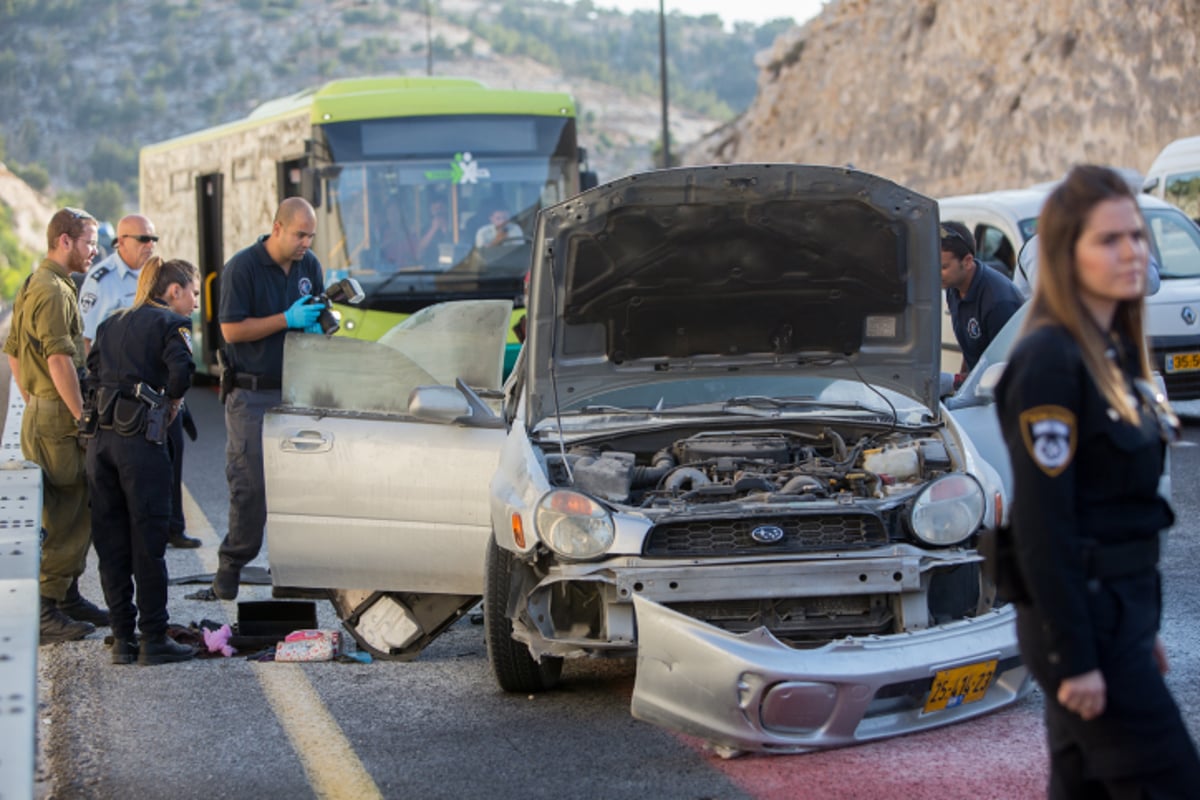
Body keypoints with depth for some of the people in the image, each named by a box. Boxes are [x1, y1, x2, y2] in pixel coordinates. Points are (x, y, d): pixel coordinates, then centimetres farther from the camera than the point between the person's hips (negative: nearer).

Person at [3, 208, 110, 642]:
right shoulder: (53, 292, -15)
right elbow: (59, 360, -23)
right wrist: (83, 417, -20)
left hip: (41, 411, 11)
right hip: (58, 417, -11)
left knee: (74, 513, 16)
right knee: (62, 517, -7)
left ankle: (67, 595, 24)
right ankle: (45, 610, -4)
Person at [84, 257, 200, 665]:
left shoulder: (111, 324, 19)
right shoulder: (170, 323, -2)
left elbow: (94, 374, 12)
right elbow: (181, 370, -18)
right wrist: (171, 402, -1)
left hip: (101, 439, 6)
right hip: (141, 440, -6)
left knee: (111, 543, 9)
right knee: (148, 543, 0)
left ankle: (123, 638, 12)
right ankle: (153, 639, 3)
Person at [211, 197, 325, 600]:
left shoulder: (309, 266, 8)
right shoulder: (242, 267, -9)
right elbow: (232, 329, -13)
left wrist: (317, 324, -7)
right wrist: (288, 320, -20)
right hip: (252, 394, -5)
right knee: (250, 484, -6)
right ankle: (231, 564, 7)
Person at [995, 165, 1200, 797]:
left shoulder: (1116, 353, 12)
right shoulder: (1048, 362, -16)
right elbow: (1041, 525, -19)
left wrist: (1144, 628, 18)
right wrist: (1073, 658, -20)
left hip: (1121, 605, 9)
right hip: (1083, 617, -9)